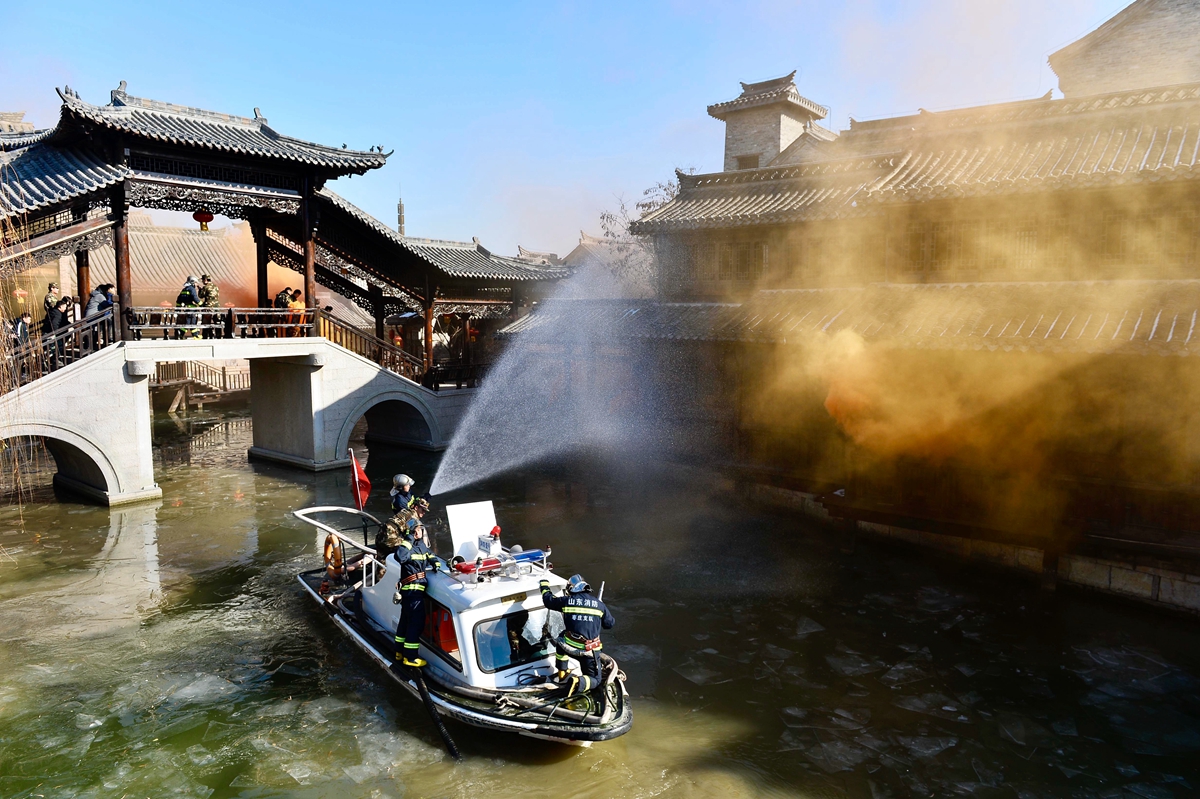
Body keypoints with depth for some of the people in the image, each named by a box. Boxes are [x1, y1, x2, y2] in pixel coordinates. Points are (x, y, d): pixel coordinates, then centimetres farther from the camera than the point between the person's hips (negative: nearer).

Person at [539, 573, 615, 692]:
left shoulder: (567, 601, 0)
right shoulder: (599, 604, 3)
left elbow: (548, 600, 16)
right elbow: (610, 623, 14)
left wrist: (544, 586, 35)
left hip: (569, 647, 1)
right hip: (590, 651, 0)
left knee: (561, 640, 36)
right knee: (594, 679, 17)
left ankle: (562, 673, 36)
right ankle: (579, 683, -15)